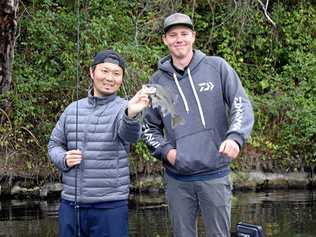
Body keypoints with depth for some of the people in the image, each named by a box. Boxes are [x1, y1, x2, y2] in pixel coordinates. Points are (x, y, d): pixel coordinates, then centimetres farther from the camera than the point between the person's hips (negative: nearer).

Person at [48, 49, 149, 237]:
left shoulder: (123, 109, -5)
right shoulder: (73, 109, 9)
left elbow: (130, 135, -26)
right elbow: (55, 144, 17)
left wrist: (131, 115, -48)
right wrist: (64, 159, -6)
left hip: (110, 206, -4)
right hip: (70, 204, 4)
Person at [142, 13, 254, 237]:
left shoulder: (217, 67, 0)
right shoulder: (158, 81, 6)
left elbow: (242, 105, -5)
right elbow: (150, 127, 15)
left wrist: (235, 136, -23)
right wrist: (165, 150, -3)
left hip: (215, 175, -2)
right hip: (177, 179, 2)